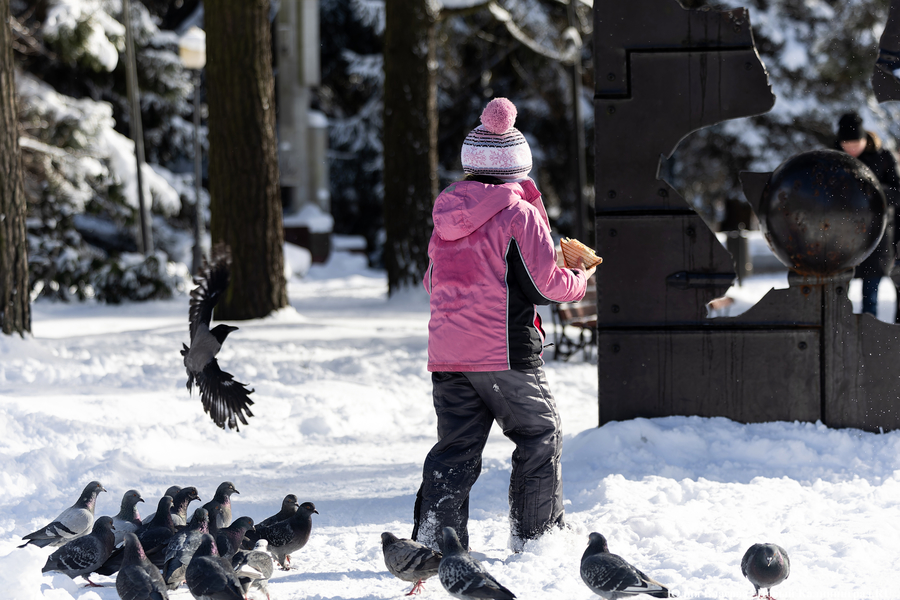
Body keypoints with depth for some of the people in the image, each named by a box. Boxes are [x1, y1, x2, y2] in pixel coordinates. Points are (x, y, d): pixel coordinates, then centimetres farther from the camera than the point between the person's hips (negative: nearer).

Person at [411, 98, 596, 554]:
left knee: (455, 448, 8)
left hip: (447, 353, 6)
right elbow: (544, 286, -9)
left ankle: (434, 538, -1)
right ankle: (535, 534, 13)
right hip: (506, 352, -6)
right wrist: (580, 280, 10)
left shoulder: (446, 214, 9)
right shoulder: (519, 214, -10)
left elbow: (433, 281, 18)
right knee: (540, 436, 10)